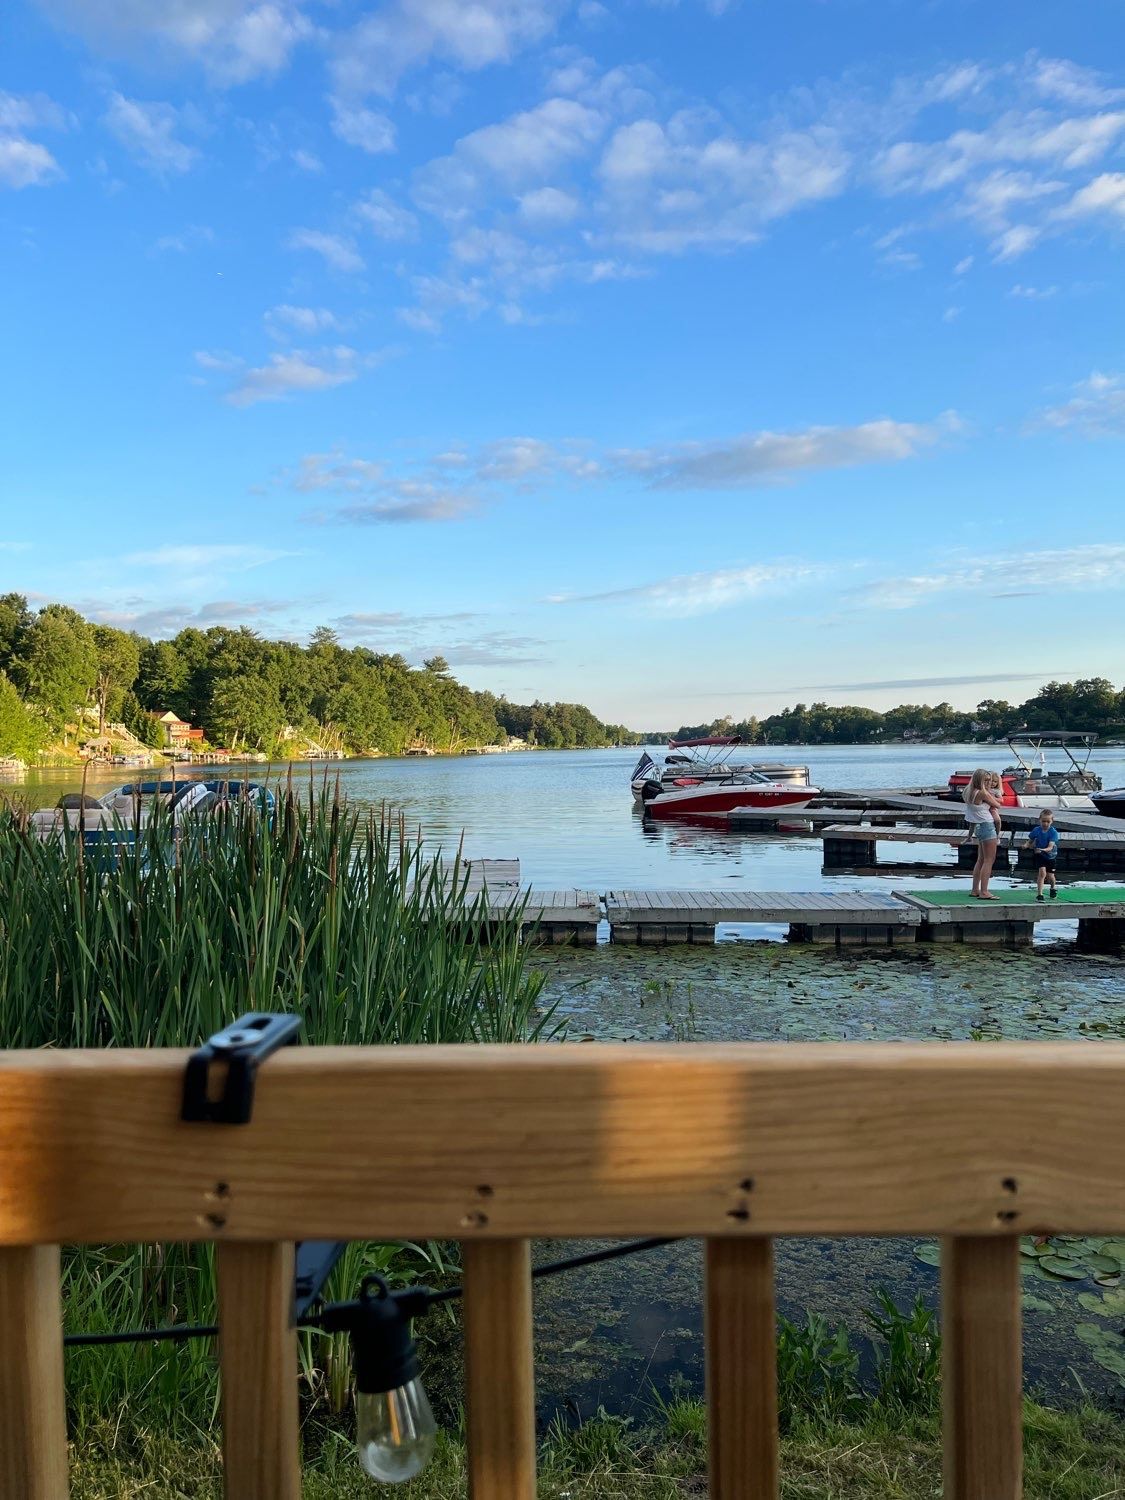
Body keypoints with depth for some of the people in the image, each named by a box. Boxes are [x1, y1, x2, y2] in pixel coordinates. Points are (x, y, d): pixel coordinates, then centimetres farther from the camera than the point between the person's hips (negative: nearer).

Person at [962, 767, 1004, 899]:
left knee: (981, 859, 15)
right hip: (987, 826, -9)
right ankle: (984, 892, -8)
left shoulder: (970, 792, 8)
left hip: (979, 827, 9)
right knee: (989, 860, -6)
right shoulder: (983, 793, -17)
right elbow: (998, 805, -5)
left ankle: (975, 889, 20)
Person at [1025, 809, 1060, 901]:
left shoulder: (1053, 832, -20)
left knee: (1050, 875, 10)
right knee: (1042, 872, -18)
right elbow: (1029, 843, 2)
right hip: (1039, 855, 0)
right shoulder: (1036, 831, -12)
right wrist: (1032, 845, -20)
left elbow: (1050, 847, -29)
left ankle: (1054, 887, 44)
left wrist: (1043, 850, -48)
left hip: (1050, 856, 0)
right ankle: (1039, 894, -14)